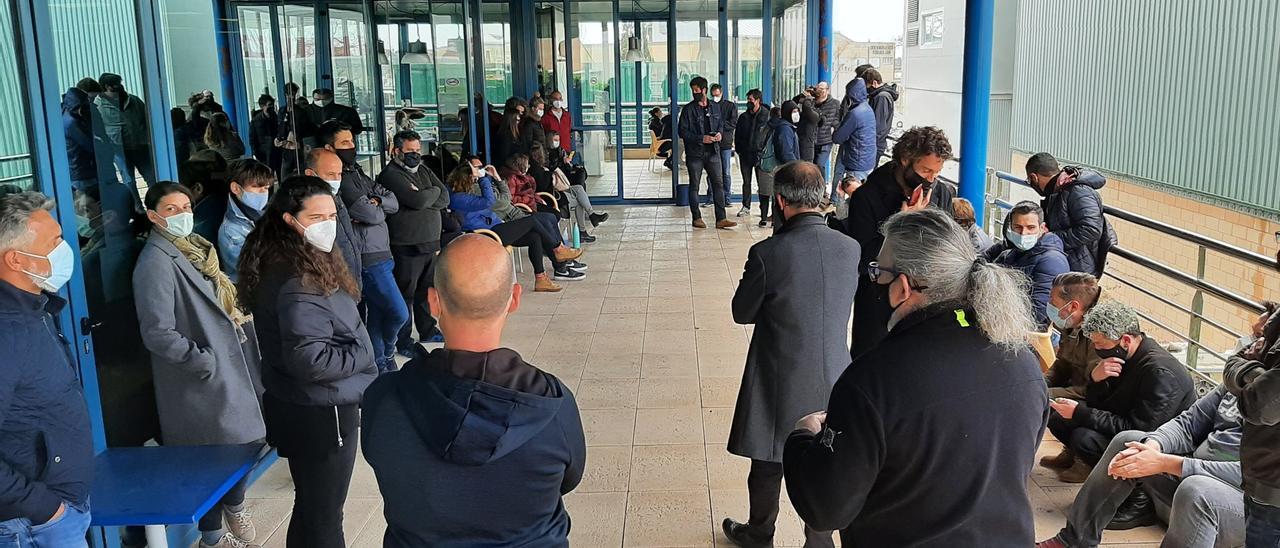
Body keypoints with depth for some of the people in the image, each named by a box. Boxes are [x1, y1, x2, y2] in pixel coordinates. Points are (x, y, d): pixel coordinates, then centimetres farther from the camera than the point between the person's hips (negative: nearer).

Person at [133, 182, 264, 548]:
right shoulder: (156, 263, -18)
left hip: (232, 371, 8)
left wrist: (238, 327, 7)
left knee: (246, 444, 18)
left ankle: (234, 505, 44)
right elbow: (158, 334, -23)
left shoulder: (195, 249, 10)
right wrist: (205, 361, -18)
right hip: (202, 384, -8)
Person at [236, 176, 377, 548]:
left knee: (310, 505, 23)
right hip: (319, 413, -10)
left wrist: (355, 346, 2)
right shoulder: (299, 282, -25)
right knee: (323, 516, 5)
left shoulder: (294, 264, 6)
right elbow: (309, 360, -29)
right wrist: (362, 354, -16)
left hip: (301, 407, 10)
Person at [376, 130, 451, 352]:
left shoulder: (424, 172, 16)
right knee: (405, 294, 0)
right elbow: (418, 200, -22)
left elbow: (445, 198, 5)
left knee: (427, 290, 17)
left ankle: (427, 330, 31)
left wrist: (424, 197, -11)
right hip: (406, 246, -7)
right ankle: (403, 341, 8)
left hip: (430, 243, 7)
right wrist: (434, 192, -3)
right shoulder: (390, 175, -10)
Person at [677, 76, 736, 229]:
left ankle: (721, 219, 0)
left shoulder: (714, 108, 9)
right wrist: (701, 139, -16)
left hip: (713, 152, 3)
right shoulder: (688, 109, -4)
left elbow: (721, 124, 23)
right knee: (694, 186, 5)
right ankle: (697, 218, 15)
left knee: (718, 184, -1)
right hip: (695, 153, -3)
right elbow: (682, 132, -7)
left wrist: (720, 133, 0)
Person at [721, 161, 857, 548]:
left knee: (768, 467, 18)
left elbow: (742, 313, -7)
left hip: (780, 384, -3)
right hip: (833, 380, 3)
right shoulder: (850, 248, -7)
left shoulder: (767, 254, -21)